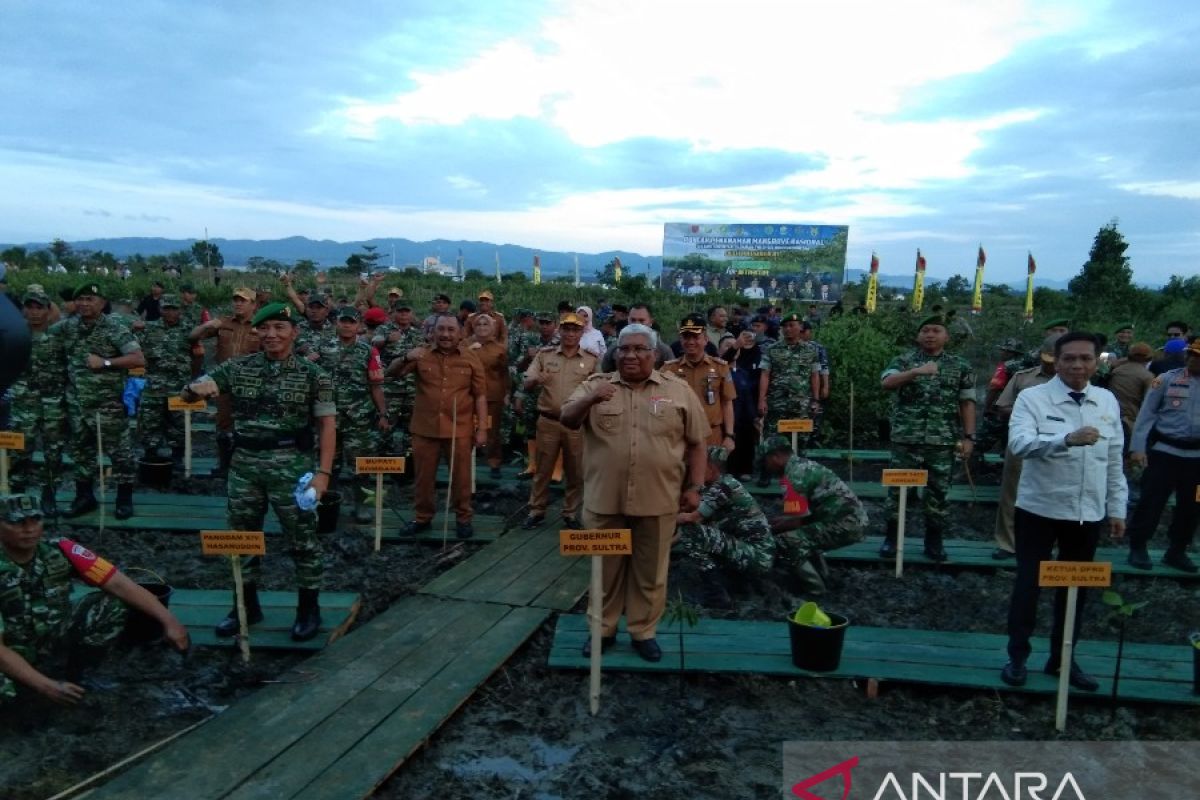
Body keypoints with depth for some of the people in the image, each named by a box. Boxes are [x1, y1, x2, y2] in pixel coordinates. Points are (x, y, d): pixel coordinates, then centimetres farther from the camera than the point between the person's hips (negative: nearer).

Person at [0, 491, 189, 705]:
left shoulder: (59, 551, -16)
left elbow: (119, 585, -20)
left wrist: (168, 621, -29)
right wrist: (47, 686, -33)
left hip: (54, 639, 4)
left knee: (111, 605, -19)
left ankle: (72, 676, 2)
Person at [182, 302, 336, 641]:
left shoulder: (313, 375, -4)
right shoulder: (238, 368, 4)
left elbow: (326, 425, -4)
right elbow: (187, 395, 5)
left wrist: (323, 471, -13)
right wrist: (197, 387, -20)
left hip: (292, 466, -3)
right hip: (244, 465, 4)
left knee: (302, 540, 4)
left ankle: (309, 608, 19)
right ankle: (247, 604, 31)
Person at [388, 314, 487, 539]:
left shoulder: (471, 360, 1)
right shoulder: (421, 355, 1)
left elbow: (480, 396, 2)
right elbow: (392, 373, -3)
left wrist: (482, 428, -4)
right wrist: (405, 358, -24)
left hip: (459, 429, -1)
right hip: (425, 428, 1)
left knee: (461, 477, 8)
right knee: (423, 476, 12)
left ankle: (463, 518, 23)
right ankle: (422, 517, 27)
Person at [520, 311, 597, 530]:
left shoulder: (591, 360, 2)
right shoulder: (544, 355, 3)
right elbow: (526, 386, 0)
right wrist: (536, 380, -23)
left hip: (577, 424, 0)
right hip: (548, 422, 0)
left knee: (575, 472, 9)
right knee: (542, 470, 9)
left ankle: (570, 514, 23)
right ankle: (536, 511, 22)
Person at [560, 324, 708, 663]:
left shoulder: (677, 390, 3)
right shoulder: (596, 384, 4)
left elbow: (696, 443, 7)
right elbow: (567, 419, -8)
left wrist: (694, 487, 2)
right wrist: (590, 399, -27)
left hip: (657, 500, 0)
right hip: (604, 499, 1)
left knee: (650, 572, 11)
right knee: (605, 569, 13)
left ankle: (643, 631, 27)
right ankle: (603, 629, 29)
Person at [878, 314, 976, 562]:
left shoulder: (960, 366, 8)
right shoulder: (904, 360, 3)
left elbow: (967, 403, 8)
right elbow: (886, 383, -15)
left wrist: (968, 436, 1)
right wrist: (915, 372, -29)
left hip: (943, 440, 1)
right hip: (906, 439, -1)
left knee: (938, 492, 7)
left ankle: (934, 541, 19)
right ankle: (891, 538, 15)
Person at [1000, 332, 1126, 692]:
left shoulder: (1108, 402, 5)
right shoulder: (1033, 398, -11)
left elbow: (1114, 461, 11)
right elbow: (1019, 443, -28)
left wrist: (1117, 509, 11)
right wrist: (1067, 439, -43)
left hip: (1088, 514, 5)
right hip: (1039, 510, -4)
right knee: (1028, 584, 5)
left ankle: (1062, 659, 32)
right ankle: (1017, 657, 20)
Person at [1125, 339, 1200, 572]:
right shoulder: (1167, 379, -3)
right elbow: (1147, 413, -2)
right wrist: (1137, 447, -8)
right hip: (1164, 451, -3)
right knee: (1151, 501, -1)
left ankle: (1176, 551, 26)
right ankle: (1137, 548, 12)